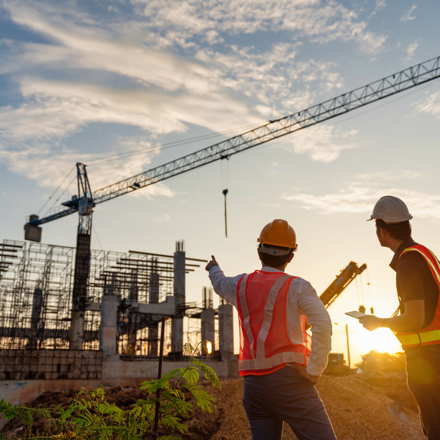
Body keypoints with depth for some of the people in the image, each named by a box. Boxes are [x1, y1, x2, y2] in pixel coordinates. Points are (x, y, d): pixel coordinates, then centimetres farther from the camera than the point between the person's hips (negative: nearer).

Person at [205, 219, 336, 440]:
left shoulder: (241, 284, 11)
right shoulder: (297, 286, -4)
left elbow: (220, 283, 35)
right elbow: (322, 324, -19)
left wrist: (214, 269, 58)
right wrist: (313, 371, -12)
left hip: (253, 383, 6)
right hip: (288, 379, -5)